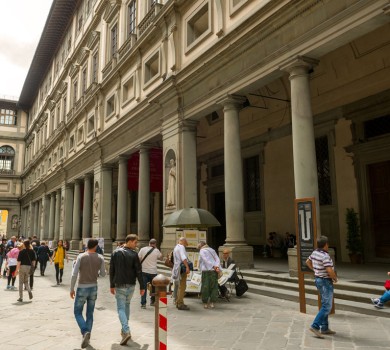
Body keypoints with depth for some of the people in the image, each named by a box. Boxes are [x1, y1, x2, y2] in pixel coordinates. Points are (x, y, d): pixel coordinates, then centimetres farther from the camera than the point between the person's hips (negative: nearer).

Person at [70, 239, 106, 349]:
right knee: (90, 314, 14)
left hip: (82, 288, -3)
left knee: (78, 312, 9)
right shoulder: (100, 258, -4)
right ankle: (87, 337, 17)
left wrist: (72, 289, -4)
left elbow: (74, 274, -14)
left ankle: (85, 332, -12)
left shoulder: (81, 256, -12)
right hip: (93, 288, 3)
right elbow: (103, 274, 4)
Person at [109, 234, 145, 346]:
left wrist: (112, 285, 10)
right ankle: (124, 330, 27)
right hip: (131, 286, 1)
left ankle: (126, 331, -17)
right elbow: (138, 272, -9)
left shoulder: (115, 253, -2)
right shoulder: (134, 254, -9)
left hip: (119, 286, -1)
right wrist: (142, 287, -2)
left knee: (121, 308, 0)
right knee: (127, 305, 21)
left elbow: (111, 270, 2)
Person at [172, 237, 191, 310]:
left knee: (179, 286, 16)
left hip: (177, 268, 11)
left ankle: (178, 302, 22)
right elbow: (183, 257, -26)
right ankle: (180, 304, -12)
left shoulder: (176, 247, 23)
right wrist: (187, 267, -35)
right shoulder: (181, 247, -10)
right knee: (182, 286, -11)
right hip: (181, 269, -11)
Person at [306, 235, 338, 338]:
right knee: (327, 307, -6)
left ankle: (324, 328, 21)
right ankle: (315, 326, -10)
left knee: (325, 305, 17)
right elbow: (330, 271, -28)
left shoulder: (314, 253, 4)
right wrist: (335, 278, -9)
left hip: (318, 279, 9)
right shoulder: (325, 256, -22)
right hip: (326, 281, -9)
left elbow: (308, 262, 21)